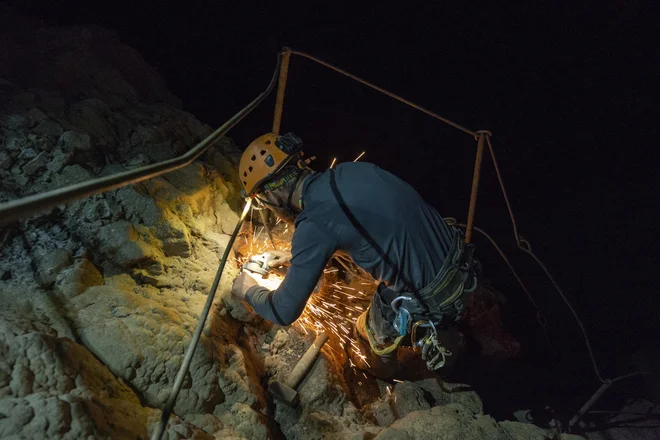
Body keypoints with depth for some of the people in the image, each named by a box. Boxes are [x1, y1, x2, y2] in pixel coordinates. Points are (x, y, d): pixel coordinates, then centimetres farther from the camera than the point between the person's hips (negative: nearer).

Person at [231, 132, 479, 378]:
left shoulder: (314, 225, -21)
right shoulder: (351, 170, 1)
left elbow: (284, 312, -11)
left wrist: (249, 291, 10)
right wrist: (296, 255, 32)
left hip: (428, 302, -6)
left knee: (370, 332, 26)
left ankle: (379, 368, 58)